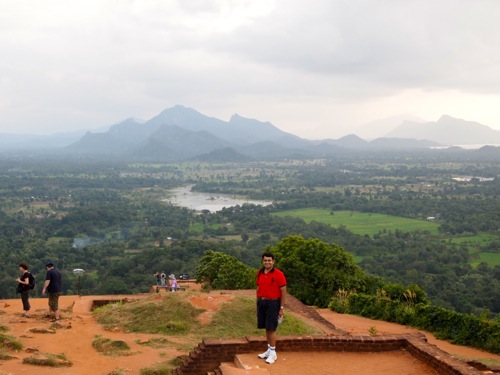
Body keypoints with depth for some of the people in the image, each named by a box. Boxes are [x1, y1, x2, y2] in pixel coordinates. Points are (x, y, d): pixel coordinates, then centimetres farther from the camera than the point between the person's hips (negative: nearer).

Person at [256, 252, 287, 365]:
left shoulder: (278, 274, -11)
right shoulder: (260, 273, 6)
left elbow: (283, 292, -9)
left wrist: (282, 308, -10)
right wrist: (258, 303, 12)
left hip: (273, 303, -5)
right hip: (261, 302, 6)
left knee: (271, 329, -4)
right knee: (266, 328, 12)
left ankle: (273, 353, 5)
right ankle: (269, 350, 23)